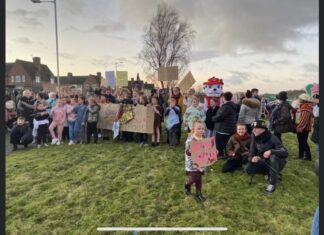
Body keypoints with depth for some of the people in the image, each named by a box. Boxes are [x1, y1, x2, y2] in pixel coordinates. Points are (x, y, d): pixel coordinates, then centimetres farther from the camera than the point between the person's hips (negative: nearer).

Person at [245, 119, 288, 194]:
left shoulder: (272, 138, -25)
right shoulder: (254, 138, -9)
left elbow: (285, 153, -31)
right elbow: (252, 152, -4)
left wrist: (271, 151, -47)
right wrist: (252, 158, -28)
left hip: (277, 162, -5)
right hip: (264, 162, 5)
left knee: (273, 157, -38)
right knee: (248, 169, -17)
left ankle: (272, 183, -22)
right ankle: (269, 173, 9)